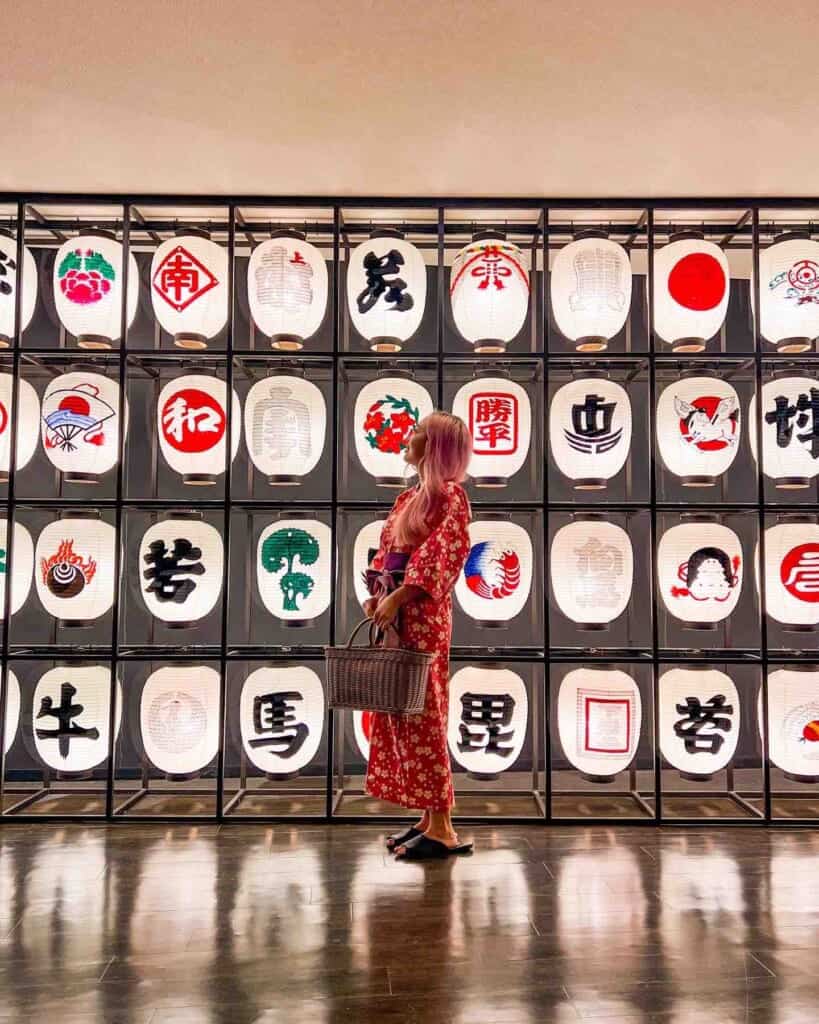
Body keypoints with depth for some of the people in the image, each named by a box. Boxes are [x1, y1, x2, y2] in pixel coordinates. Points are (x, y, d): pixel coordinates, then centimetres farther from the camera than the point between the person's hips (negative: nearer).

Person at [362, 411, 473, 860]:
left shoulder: (450, 495, -7)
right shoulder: (408, 498, 18)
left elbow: (446, 558, -17)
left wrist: (398, 597, -19)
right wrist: (376, 594, 2)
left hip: (422, 617, -9)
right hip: (396, 617, 9)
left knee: (423, 715, -7)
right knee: (400, 713, 10)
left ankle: (442, 828, 0)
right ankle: (428, 816, 19)